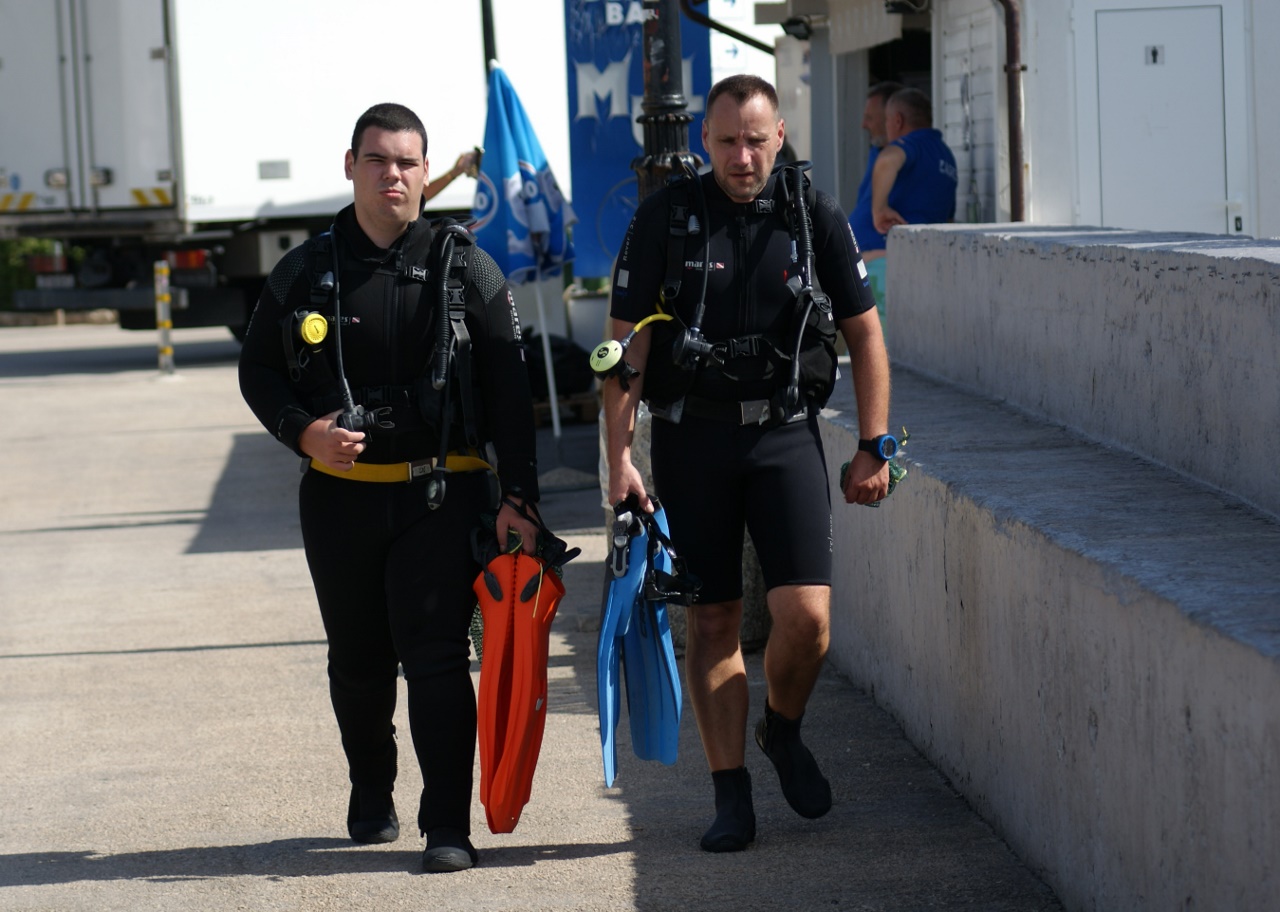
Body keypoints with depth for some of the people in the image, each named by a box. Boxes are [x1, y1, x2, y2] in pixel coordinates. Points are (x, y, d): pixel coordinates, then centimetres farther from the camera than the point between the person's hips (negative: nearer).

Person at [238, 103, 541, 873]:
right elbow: (258, 370, 12)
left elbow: (510, 395, 0)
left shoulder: (467, 271, 1)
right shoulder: (306, 273, 5)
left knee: (436, 656, -11)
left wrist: (518, 497, -8)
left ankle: (449, 827, -9)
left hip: (442, 495, -2)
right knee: (358, 660, 14)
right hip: (339, 494, 3)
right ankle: (372, 794, 38)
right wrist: (302, 430, -8)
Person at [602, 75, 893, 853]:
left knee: (806, 614, -11)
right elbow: (628, 345, -2)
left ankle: (784, 731, 19)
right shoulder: (664, 219, -3)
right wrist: (620, 456, -7)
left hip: (785, 436, 0)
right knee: (713, 621, 3)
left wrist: (874, 449, 4)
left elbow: (865, 335, 7)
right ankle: (731, 796, 12)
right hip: (691, 439, 0)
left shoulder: (816, 218, 0)